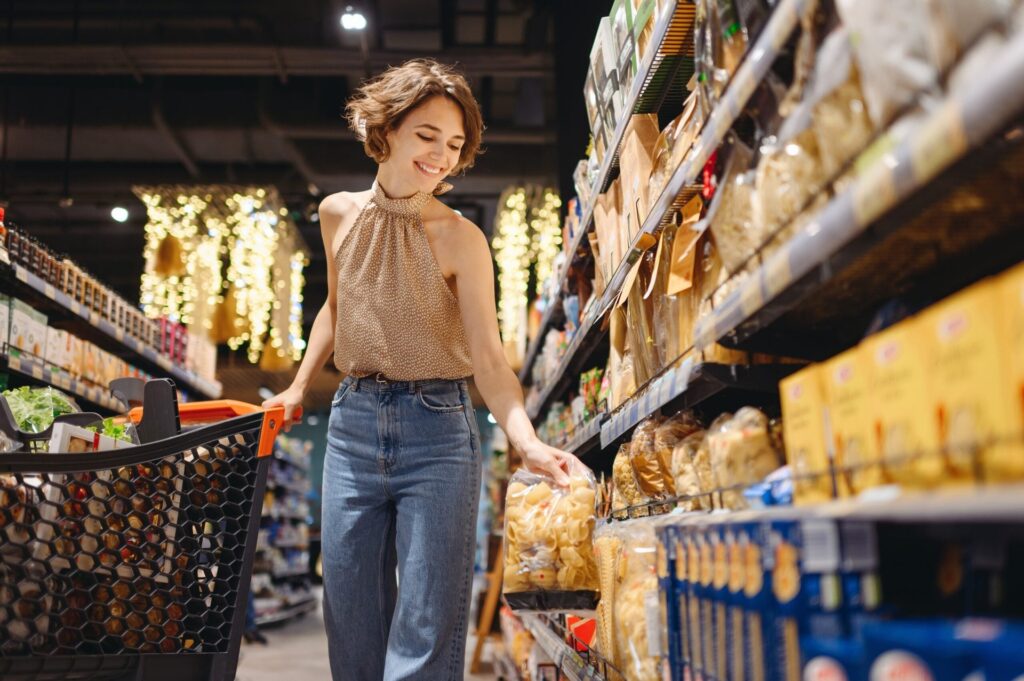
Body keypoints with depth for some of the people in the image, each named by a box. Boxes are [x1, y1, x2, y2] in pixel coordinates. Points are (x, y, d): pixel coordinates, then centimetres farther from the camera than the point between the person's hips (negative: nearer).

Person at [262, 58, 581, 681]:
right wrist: (298, 388, 17)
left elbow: (488, 357, -15)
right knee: (352, 620, 10)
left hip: (437, 430, -4)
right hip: (353, 424, 4)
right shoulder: (339, 214, 5)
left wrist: (527, 441, -30)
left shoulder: (460, 238, -9)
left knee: (427, 631, -3)